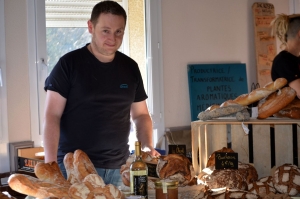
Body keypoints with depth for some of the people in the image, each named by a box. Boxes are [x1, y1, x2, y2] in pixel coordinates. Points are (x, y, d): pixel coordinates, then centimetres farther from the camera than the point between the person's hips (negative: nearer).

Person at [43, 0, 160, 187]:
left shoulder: (130, 67, 8)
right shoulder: (69, 64, -5)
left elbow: (141, 114, 16)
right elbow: (52, 116, -8)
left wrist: (148, 146, -1)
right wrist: (50, 164, -18)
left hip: (118, 168, 4)